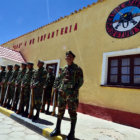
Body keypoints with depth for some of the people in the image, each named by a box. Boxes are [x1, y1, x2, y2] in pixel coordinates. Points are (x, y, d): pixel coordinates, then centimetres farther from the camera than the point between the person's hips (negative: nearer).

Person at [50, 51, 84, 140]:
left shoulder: (77, 69, -4)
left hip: (72, 94, -5)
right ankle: (57, 129, 29)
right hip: (62, 93, 6)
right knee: (60, 111, 13)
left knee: (72, 112, 3)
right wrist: (60, 89, 9)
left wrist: (74, 90, -13)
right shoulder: (64, 68, 13)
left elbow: (81, 81, -5)